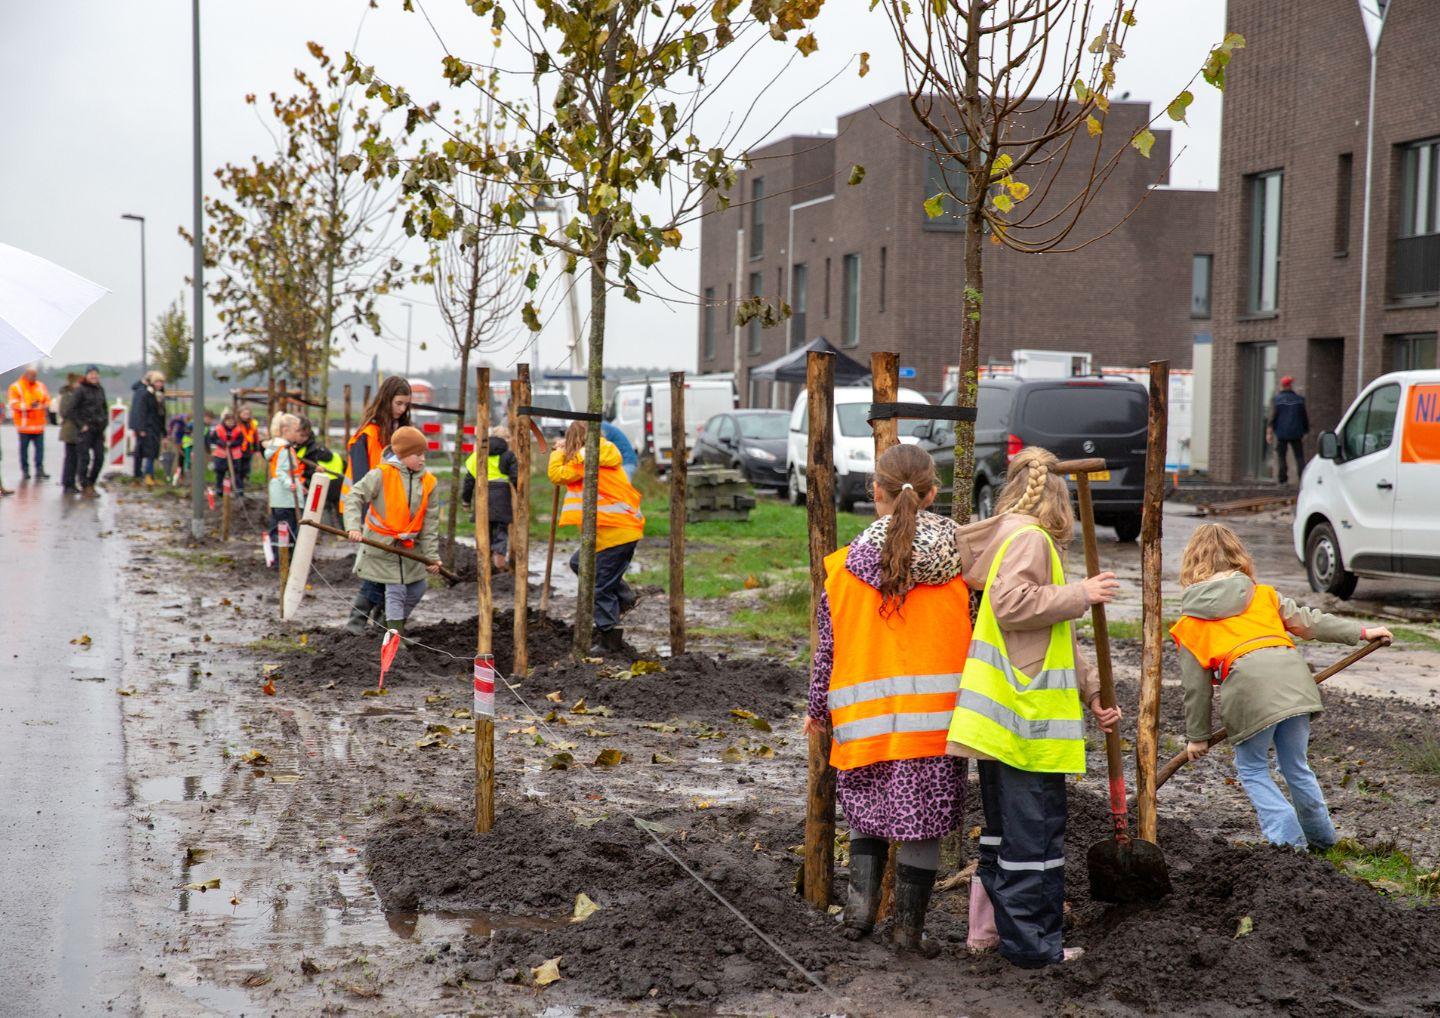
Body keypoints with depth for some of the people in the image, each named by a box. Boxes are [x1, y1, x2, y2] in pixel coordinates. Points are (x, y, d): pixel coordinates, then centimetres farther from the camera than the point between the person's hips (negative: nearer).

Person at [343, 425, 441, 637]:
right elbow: (355, 497, -15)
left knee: (418, 587, 14)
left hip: (410, 546, 5)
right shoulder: (381, 474, -14)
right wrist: (353, 527, -29)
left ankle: (397, 621, 36)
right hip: (382, 544, -5)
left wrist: (432, 555, 0)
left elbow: (431, 522, 1)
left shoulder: (427, 482, -1)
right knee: (396, 590, -7)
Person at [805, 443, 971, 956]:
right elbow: (977, 638, 1)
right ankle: (910, 927, 12)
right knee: (923, 822, 8)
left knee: (868, 810, 20)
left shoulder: (846, 565, -3)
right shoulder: (960, 558, -3)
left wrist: (818, 710, 16)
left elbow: (828, 648, 3)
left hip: (865, 720, 1)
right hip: (937, 717, 0)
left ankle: (861, 901, 6)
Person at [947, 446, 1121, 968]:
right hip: (1026, 714, -10)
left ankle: (992, 924, 25)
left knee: (1005, 827, 17)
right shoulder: (1028, 538, -9)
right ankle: (1030, 941, 1)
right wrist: (1081, 593, -17)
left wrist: (1092, 693, 23)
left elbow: (1057, 640, 25)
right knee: (1034, 831, -4)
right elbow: (1012, 603, -26)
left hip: (1002, 718, 10)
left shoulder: (1030, 540, 22)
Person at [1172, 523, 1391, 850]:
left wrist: (1197, 736, 23)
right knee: (1297, 768, 21)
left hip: (1249, 692, -4)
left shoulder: (1190, 624, 15)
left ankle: (1290, 840, 3)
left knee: (1252, 771, 14)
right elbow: (1307, 622, 20)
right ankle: (1322, 838, 32)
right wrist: (1361, 631, 28)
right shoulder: (1263, 595, 22)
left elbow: (1196, 685, 15)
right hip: (1292, 680, 4)